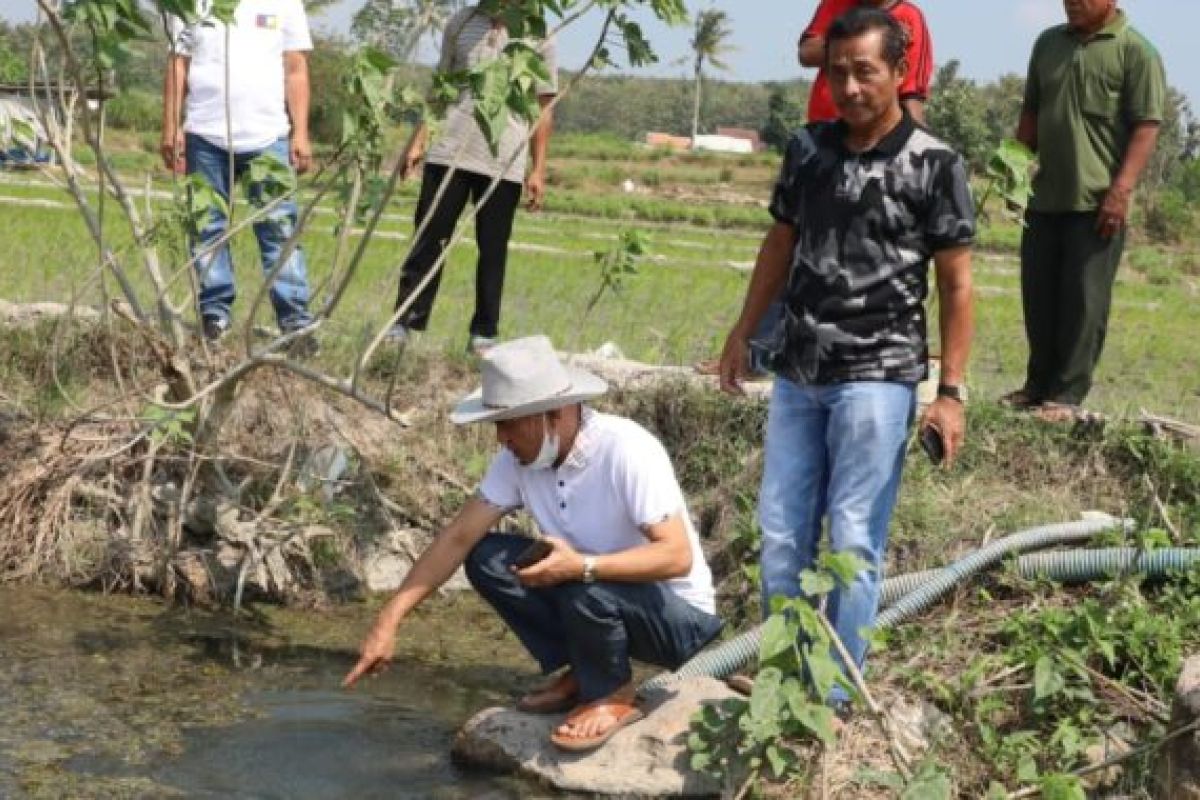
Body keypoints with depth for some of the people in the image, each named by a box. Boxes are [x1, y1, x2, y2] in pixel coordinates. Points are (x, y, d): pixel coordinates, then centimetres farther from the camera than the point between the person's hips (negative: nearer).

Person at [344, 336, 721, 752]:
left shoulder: (626, 450, -27)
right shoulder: (519, 458, -8)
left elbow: (677, 556, -31)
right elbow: (459, 538, -6)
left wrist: (583, 566, -43)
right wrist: (389, 620, -13)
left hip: (678, 617, -7)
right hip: (588, 596, 7)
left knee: (585, 589, -35)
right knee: (486, 559, -9)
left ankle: (610, 696, -5)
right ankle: (579, 673, 4)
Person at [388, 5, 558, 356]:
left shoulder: (538, 37, 1)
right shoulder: (461, 23, 9)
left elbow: (543, 109, 3)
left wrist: (538, 170, -1)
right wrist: (419, 141, 9)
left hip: (504, 163, -2)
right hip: (449, 152, 2)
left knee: (493, 248, 4)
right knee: (428, 238, 1)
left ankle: (484, 333, 12)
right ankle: (405, 321, 5)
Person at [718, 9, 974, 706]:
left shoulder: (934, 165, -8)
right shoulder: (808, 148, 6)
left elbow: (957, 285, -7)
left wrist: (952, 392, -12)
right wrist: (743, 332, 19)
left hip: (877, 377, -5)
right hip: (797, 372, 5)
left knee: (853, 541, -4)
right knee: (781, 534, 9)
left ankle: (832, 695, 6)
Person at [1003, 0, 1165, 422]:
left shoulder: (1135, 51, -6)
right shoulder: (1049, 43, 14)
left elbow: (1146, 127, -10)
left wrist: (1121, 190, -18)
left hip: (1097, 202, -6)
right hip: (1045, 197, 6)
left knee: (1084, 300, -3)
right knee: (1038, 295, 10)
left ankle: (1069, 395, 3)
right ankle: (1039, 384, 22)